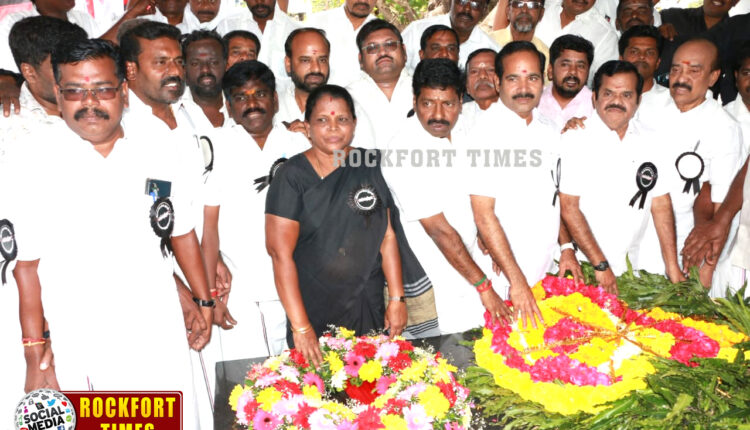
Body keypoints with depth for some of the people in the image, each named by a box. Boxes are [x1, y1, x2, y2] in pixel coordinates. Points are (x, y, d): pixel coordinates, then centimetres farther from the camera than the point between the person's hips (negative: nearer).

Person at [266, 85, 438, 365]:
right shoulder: (293, 175, -8)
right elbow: (280, 252, -13)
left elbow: (387, 235, 4)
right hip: (314, 313, -2)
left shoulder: (369, 166, 3)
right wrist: (300, 327, -18)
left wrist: (397, 299, -1)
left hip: (369, 309, 3)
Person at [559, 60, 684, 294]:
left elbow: (661, 205, 7)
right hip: (583, 268, -4)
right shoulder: (575, 140, -8)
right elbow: (568, 207, -13)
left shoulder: (652, 143, 6)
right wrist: (600, 265, -14)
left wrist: (673, 268, 3)